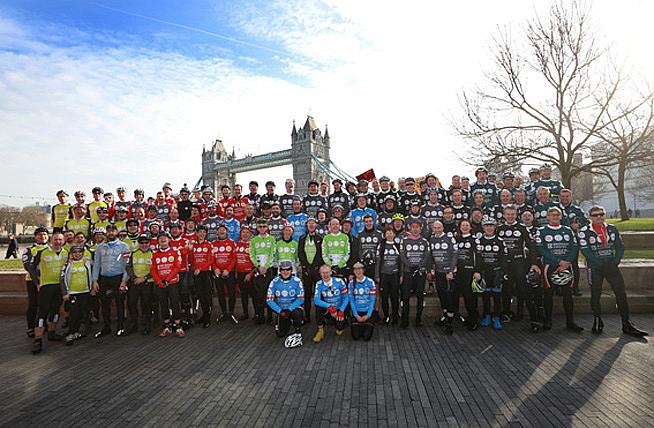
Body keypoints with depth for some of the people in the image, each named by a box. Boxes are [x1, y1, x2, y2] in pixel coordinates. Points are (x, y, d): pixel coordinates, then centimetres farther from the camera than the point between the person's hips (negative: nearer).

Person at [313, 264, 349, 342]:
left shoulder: (339, 281, -14)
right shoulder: (319, 284, -11)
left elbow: (346, 297, -7)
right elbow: (316, 300, -24)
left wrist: (341, 311, -18)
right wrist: (329, 306, -36)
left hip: (340, 309, 0)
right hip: (328, 310, 0)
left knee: (339, 331, -13)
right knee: (318, 307, -30)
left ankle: (340, 325, 25)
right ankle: (320, 330, -11)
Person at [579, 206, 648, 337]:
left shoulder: (612, 229, 9)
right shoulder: (584, 231, -5)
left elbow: (620, 247, 8)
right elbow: (585, 251, -10)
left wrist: (615, 262, -5)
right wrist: (601, 265, -13)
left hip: (612, 266, 4)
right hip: (595, 268, -4)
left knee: (621, 294, 2)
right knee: (595, 295, 3)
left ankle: (626, 324, 10)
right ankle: (597, 321, 17)